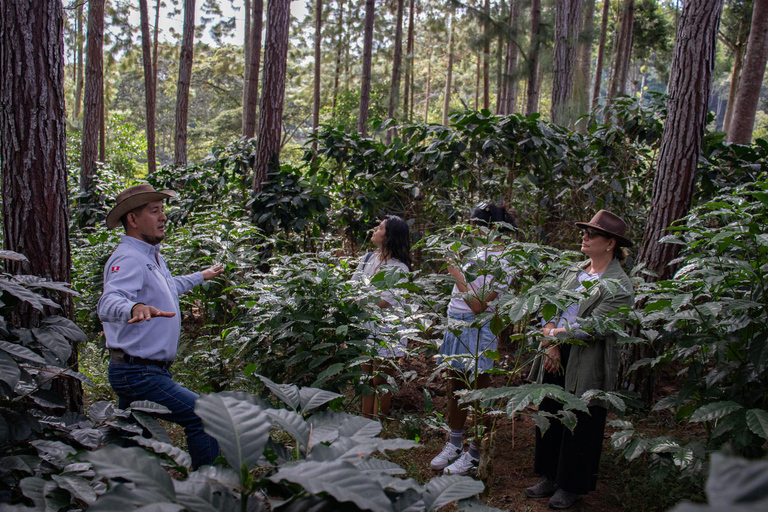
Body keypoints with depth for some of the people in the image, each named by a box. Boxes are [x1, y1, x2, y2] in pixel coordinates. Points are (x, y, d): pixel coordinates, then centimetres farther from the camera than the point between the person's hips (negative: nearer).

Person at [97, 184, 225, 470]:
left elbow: (169, 286, 39)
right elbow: (108, 303, -36)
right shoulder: (128, 259, -17)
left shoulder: (153, 257, 16)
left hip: (140, 372, 10)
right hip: (139, 373, -10)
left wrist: (202, 276, 53)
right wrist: (135, 308, -58)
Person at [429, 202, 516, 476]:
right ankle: (454, 445, 29)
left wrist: (459, 278, -17)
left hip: (477, 331, -9)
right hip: (456, 327, 9)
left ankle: (474, 454, 13)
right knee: (454, 388, 15)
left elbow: (479, 306, -21)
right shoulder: (479, 253, 11)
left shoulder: (500, 263, -15)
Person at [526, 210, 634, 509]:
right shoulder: (573, 273, 11)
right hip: (557, 359, 6)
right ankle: (550, 478, 29)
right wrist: (552, 346, -7)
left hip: (587, 364, -6)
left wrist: (554, 335, -11)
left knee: (579, 426, 5)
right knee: (549, 417, 12)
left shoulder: (620, 286, -10)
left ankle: (572, 487, 23)